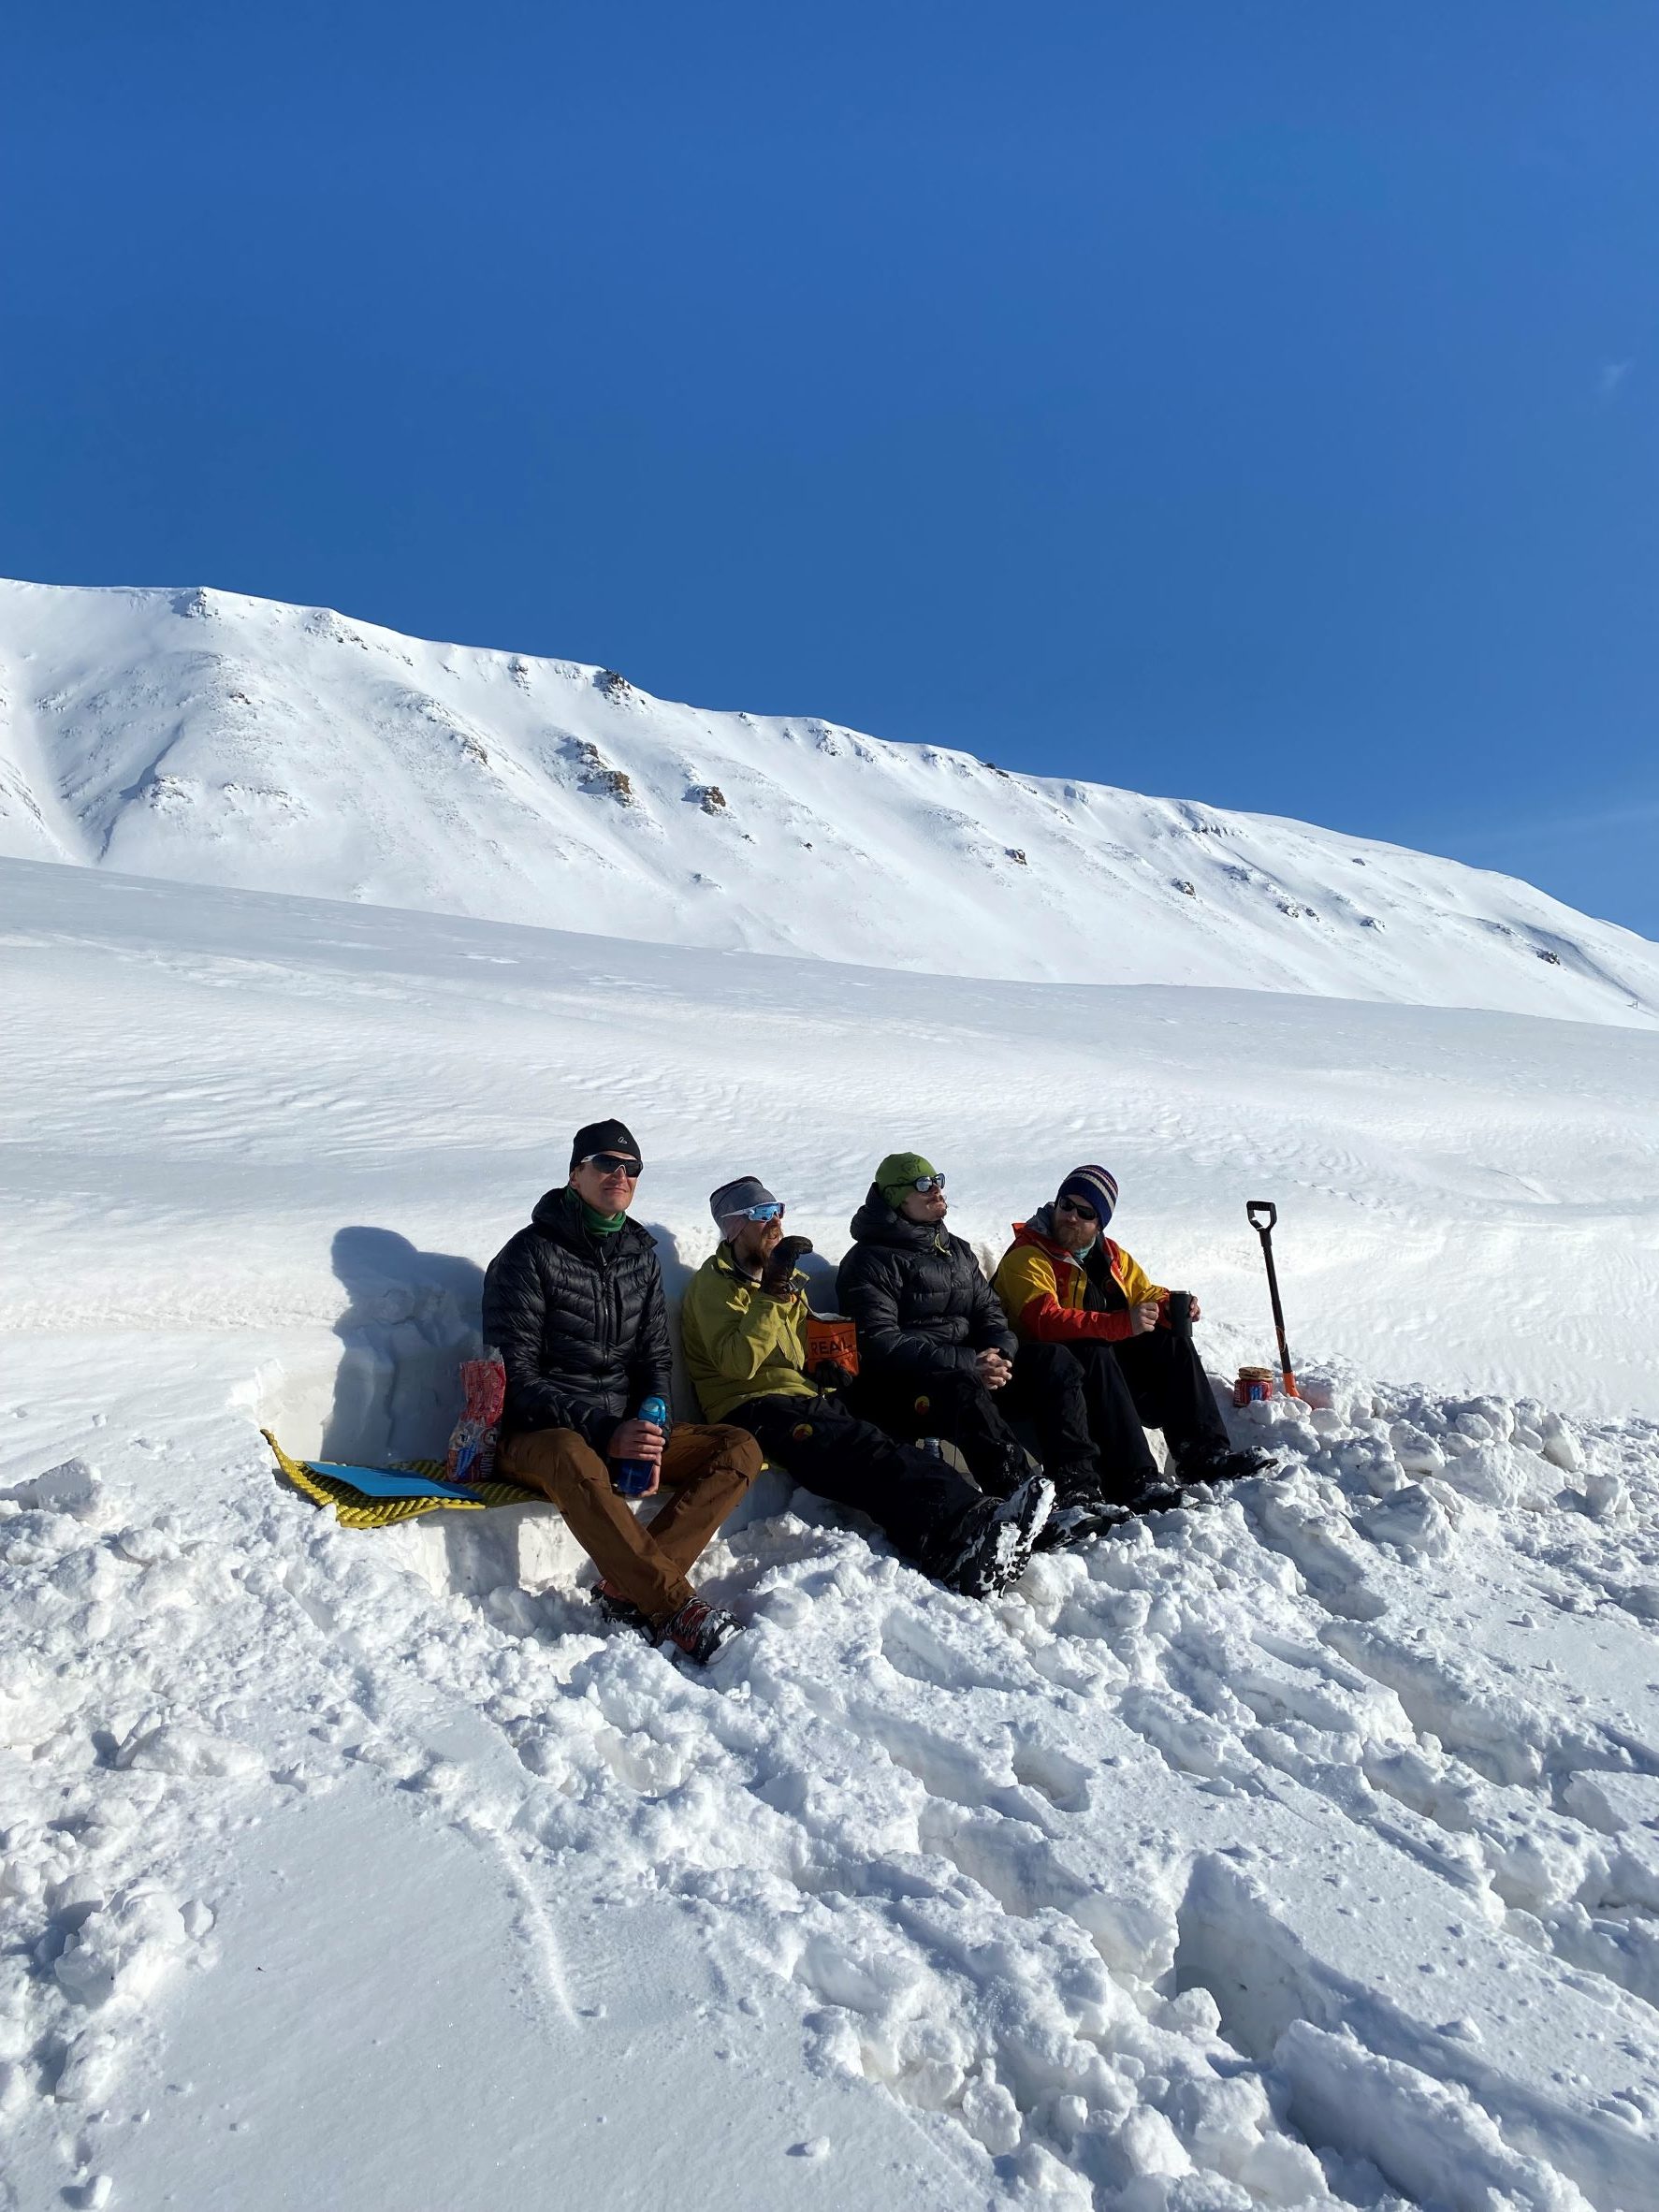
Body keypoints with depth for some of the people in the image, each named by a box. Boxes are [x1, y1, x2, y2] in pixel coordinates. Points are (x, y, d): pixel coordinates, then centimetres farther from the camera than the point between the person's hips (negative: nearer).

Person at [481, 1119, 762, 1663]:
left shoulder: (641, 1255, 10)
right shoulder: (530, 1254, -8)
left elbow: (653, 1362, 12)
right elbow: (517, 1377, -13)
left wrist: (653, 1436, -7)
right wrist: (603, 1432, -23)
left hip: (625, 1429, 6)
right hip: (541, 1434, -6)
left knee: (740, 1450, -13)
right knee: (574, 1461, -41)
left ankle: (631, 1588, -26)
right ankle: (674, 1608, -35)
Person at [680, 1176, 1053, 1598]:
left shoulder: (785, 1276, 26)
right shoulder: (715, 1282, 2)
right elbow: (738, 1363, -14)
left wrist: (828, 1366, 13)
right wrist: (773, 1292, -18)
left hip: (808, 1396, 7)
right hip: (756, 1408, -7)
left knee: (890, 1450, -26)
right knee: (864, 1452, -35)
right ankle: (961, 1539, -56)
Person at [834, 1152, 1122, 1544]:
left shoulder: (956, 1250, 21)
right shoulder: (870, 1261, -5)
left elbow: (990, 1311, 16)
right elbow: (880, 1344, -16)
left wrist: (999, 1352, -9)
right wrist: (969, 1364, -23)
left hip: (970, 1369, 7)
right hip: (899, 1390, -7)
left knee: (1051, 1360, -12)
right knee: (962, 1389, -38)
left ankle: (1078, 1489, -22)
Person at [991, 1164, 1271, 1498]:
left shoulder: (1111, 1255, 13)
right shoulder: (1026, 1258, -13)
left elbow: (1147, 1294, 21)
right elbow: (1044, 1322, -28)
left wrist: (1174, 1306, -6)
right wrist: (1120, 1324, -38)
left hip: (1110, 1359, 7)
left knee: (1172, 1343, -12)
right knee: (1095, 1355, -36)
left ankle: (1204, 1453, -16)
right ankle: (1133, 1478, -43)